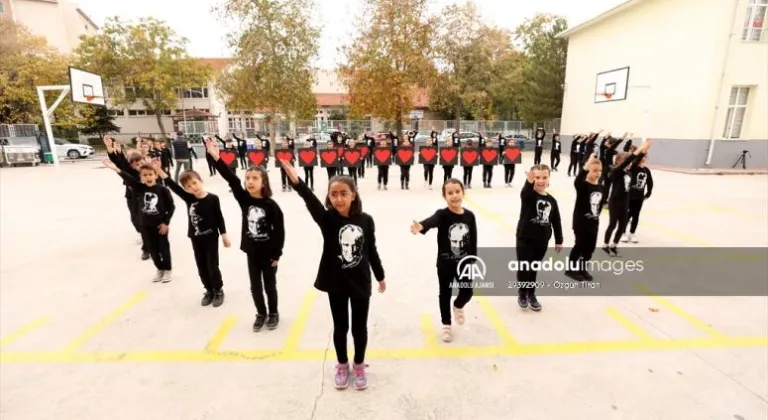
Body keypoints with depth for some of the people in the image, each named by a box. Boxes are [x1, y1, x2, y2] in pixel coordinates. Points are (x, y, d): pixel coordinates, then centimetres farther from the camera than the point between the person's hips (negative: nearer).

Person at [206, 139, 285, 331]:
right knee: (255, 286, 16)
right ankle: (261, 314, 38)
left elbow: (279, 230, -13)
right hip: (251, 252, 4)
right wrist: (216, 158, -27)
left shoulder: (271, 205, -16)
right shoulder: (244, 199, -7)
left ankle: (273, 313, 35)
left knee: (270, 285, 13)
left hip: (268, 253, -3)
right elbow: (231, 179, -17)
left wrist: (277, 254, -10)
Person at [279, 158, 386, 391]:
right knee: (340, 327, 16)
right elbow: (312, 202, -34)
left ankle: (359, 365, 39)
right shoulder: (327, 219, -13)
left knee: (359, 327, 14)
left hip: (361, 283, 1)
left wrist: (380, 276, 12)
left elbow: (371, 250, 2)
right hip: (336, 283, 0)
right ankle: (342, 365, 40)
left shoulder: (366, 220, -9)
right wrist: (297, 182, -53)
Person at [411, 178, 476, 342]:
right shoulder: (442, 214, -18)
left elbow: (473, 241, 3)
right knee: (445, 294, 12)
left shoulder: (469, 216, -6)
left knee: (467, 292, 8)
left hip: (464, 263, 2)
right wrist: (421, 226, -65)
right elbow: (431, 221, -42)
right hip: (445, 264, -2)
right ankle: (446, 325, 35)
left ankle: (458, 306, 45)